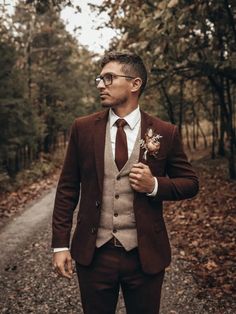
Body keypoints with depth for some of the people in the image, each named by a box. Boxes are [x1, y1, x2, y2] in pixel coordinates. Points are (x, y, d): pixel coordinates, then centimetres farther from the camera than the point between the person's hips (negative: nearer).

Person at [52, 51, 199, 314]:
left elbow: (190, 183, 5)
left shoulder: (165, 133, -4)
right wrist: (60, 244, -2)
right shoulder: (83, 128, -1)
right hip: (93, 253, 1)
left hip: (146, 255, 0)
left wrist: (155, 185, -14)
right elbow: (67, 188, 1)